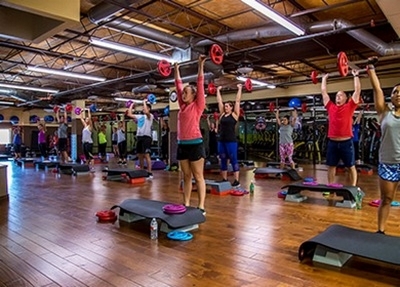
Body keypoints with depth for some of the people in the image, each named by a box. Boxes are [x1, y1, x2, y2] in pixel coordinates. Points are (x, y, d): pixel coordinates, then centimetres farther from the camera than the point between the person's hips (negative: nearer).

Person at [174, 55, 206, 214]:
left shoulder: (198, 105, -2)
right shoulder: (182, 105, 13)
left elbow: (200, 84, -5)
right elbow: (178, 85, 21)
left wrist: (201, 65, -4)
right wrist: (176, 69, 27)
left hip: (195, 144, -7)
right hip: (182, 144, 7)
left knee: (198, 177, -1)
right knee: (186, 176, 12)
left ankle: (201, 207, 3)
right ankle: (186, 204, 19)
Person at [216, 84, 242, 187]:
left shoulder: (234, 114, -1)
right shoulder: (222, 114, 11)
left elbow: (237, 101, -2)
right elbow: (219, 101, 17)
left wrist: (239, 89, 3)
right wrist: (218, 90, 23)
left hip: (231, 141, -6)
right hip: (221, 141, 6)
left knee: (233, 160, -2)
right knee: (223, 161, 10)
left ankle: (236, 181, 3)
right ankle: (224, 180, 19)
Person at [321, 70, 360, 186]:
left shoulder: (350, 106, 4)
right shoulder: (330, 107, 11)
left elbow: (357, 90, 4)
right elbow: (323, 92, 18)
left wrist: (355, 76, 9)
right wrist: (324, 79, 24)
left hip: (346, 142, -3)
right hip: (332, 142, 3)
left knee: (351, 167, 7)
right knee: (331, 166, 10)